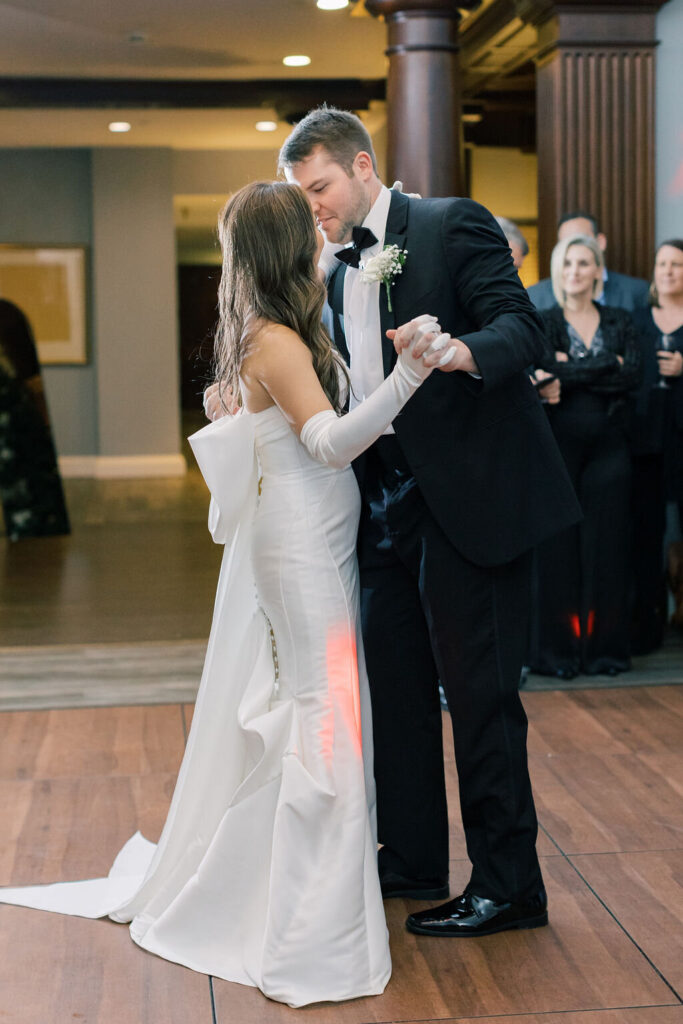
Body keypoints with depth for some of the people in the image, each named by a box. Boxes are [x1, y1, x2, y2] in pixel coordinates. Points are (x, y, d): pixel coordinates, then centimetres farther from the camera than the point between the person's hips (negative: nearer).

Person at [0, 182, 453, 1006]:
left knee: (293, 714, 18)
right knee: (322, 716, -8)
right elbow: (333, 441, -30)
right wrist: (407, 375, -43)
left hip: (315, 548, 10)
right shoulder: (276, 342, -17)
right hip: (300, 549, -10)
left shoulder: (284, 336, 12)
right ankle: (311, 943, -3)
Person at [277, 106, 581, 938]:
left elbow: (521, 326, -16)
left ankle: (508, 885, 8)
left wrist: (463, 352, -37)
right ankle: (411, 860, 28)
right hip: (386, 500, 8)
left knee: (477, 689, -4)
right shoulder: (338, 273, 17)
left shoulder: (451, 224, -5)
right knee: (393, 680, 13)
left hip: (467, 492, -8)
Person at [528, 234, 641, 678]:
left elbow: (634, 376, -4)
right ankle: (558, 648, 5)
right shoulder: (542, 322, 4)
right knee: (559, 546, -2)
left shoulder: (620, 322, 11)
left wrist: (574, 372, -9)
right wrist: (608, 365, -9)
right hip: (559, 441, -2)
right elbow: (549, 370, -13)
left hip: (608, 444, 2)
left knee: (606, 543, 2)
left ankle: (603, 645, 10)